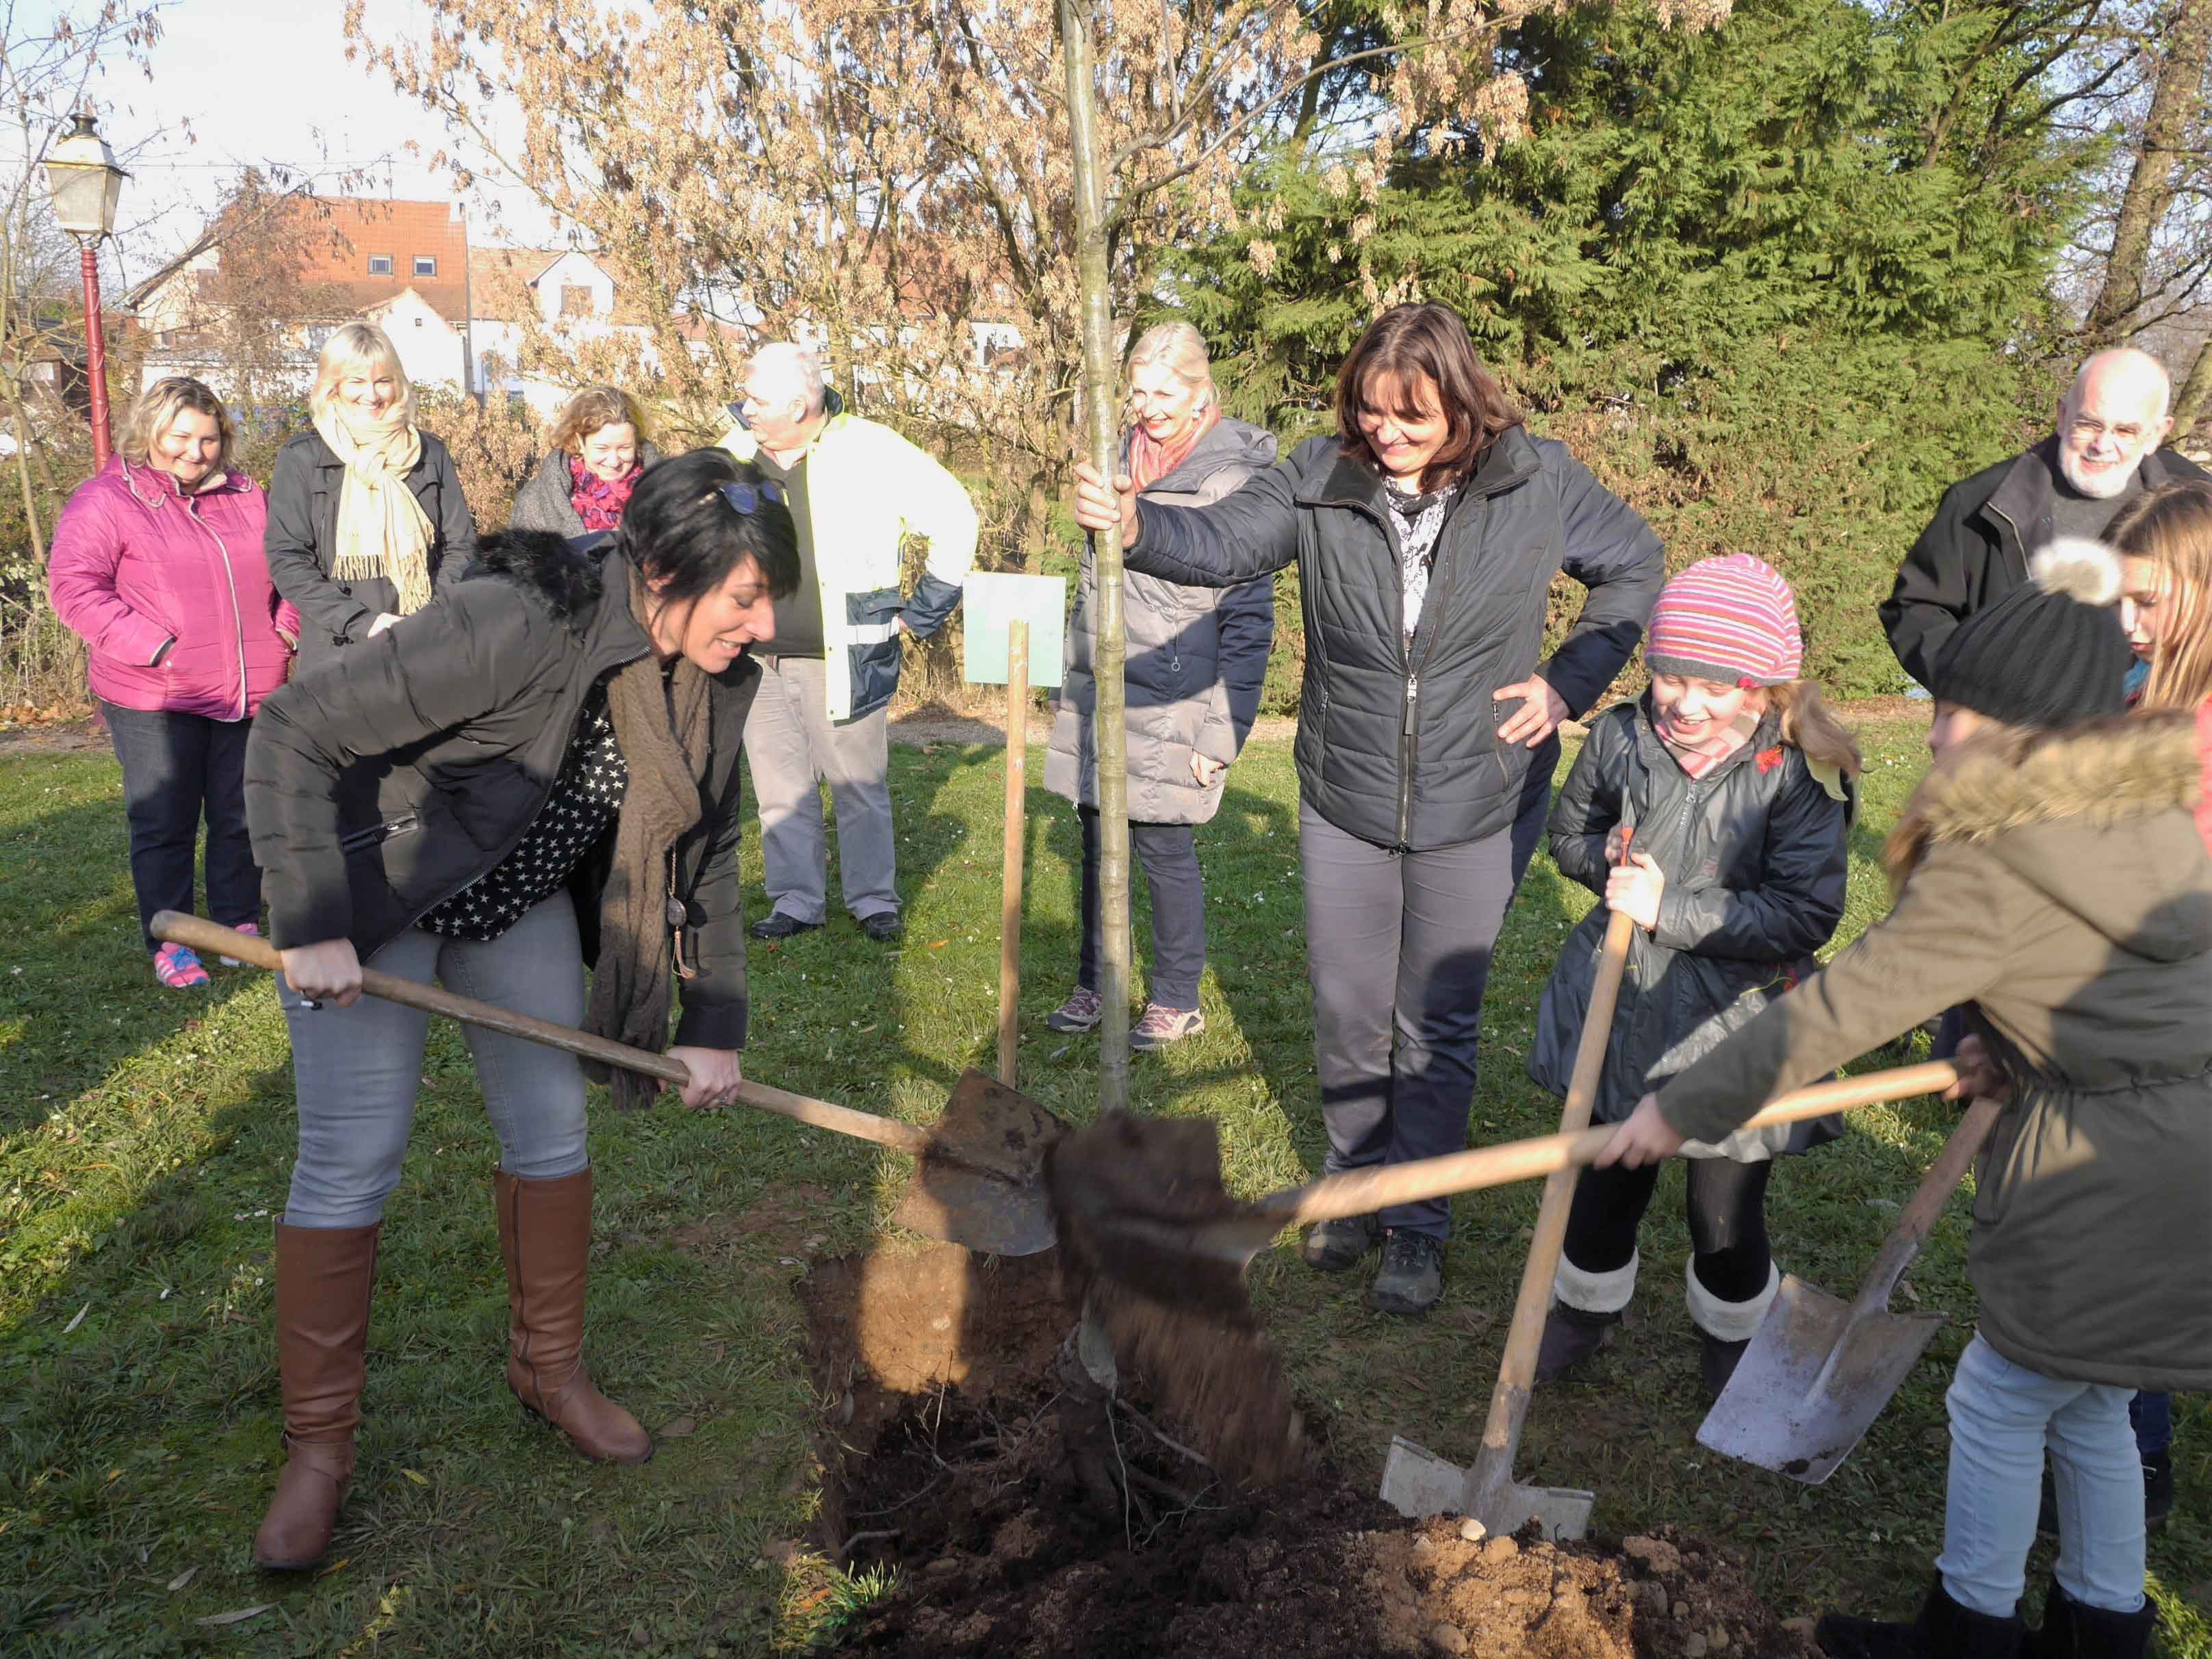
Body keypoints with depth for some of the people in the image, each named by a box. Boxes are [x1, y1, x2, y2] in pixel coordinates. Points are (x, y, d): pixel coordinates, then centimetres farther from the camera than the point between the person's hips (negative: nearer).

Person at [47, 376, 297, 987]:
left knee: (242, 818, 12)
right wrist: (154, 646, -19)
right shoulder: (107, 500, -5)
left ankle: (240, 923, 27)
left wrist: (287, 628, 1)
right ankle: (169, 943, 16)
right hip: (154, 699, -4)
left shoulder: (245, 497, 10)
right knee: (164, 823, 5)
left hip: (249, 692, 4)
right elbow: (74, 586, -11)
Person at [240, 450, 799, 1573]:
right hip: (374, 889, -6)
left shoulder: (713, 679, -12)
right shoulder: (514, 627, -34)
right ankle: (318, 1449, 12)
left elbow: (706, 851, 1)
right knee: (349, 1160, -4)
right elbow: (293, 733, -29)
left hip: (526, 901, 6)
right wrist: (313, 927, -29)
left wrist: (714, 1027, 0)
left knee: (551, 1132, 8)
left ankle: (550, 1370, 28)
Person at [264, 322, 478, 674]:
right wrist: (364, 622, -14)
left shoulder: (430, 453, 10)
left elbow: (461, 544, 10)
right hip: (339, 654, -2)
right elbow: (287, 561, -3)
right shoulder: (301, 459, 2)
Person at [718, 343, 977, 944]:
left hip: (843, 662, -4)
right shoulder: (738, 453, 5)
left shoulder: (869, 450, -9)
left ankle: (874, 899, 21)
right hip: (759, 662, 4)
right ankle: (796, 900, 24)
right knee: (781, 790, 11)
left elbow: (953, 515, -4)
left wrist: (924, 610, -1)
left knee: (859, 785, 6)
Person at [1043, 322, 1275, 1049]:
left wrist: (1221, 735, -15)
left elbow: (1248, 622, -12)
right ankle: (1095, 983, 28)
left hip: (1171, 707, -6)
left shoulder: (1231, 480, -11)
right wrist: (1075, 681, 20)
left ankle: (1176, 1001, 19)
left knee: (1164, 847, 2)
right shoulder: (1124, 458, 11)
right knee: (1099, 842, 13)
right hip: (1099, 697, 6)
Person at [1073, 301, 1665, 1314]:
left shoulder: (1536, 482, -6)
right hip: (1343, 805, 2)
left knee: (1436, 1029, 9)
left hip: (1470, 811, -1)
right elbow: (1223, 542, -18)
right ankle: (1356, 1186, 36)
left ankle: (1419, 1226, 25)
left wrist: (1569, 681, -2)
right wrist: (1134, 526, -39)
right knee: (1346, 1016, 13)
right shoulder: (1321, 479, -5)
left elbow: (1636, 567, 8)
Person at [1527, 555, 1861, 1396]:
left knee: (1726, 1215, 10)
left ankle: (1734, 1342, 40)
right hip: (1622, 997, 3)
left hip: (1734, 1020, -3)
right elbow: (1570, 834, 11)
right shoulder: (1620, 738, -7)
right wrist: (1611, 860, -12)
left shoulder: (1800, 774, -17)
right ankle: (1587, 1309, 47)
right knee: (1608, 1181, 20)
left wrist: (1669, 907, -25)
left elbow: (1806, 915, -21)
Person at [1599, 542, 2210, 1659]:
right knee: (2087, 1406, 23)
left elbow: (1841, 1008, -17)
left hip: (2108, 1180, -9)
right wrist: (2014, 1050, 7)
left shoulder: (1999, 864, -19)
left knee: (1998, 1404, 10)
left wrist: (1684, 1110, -10)